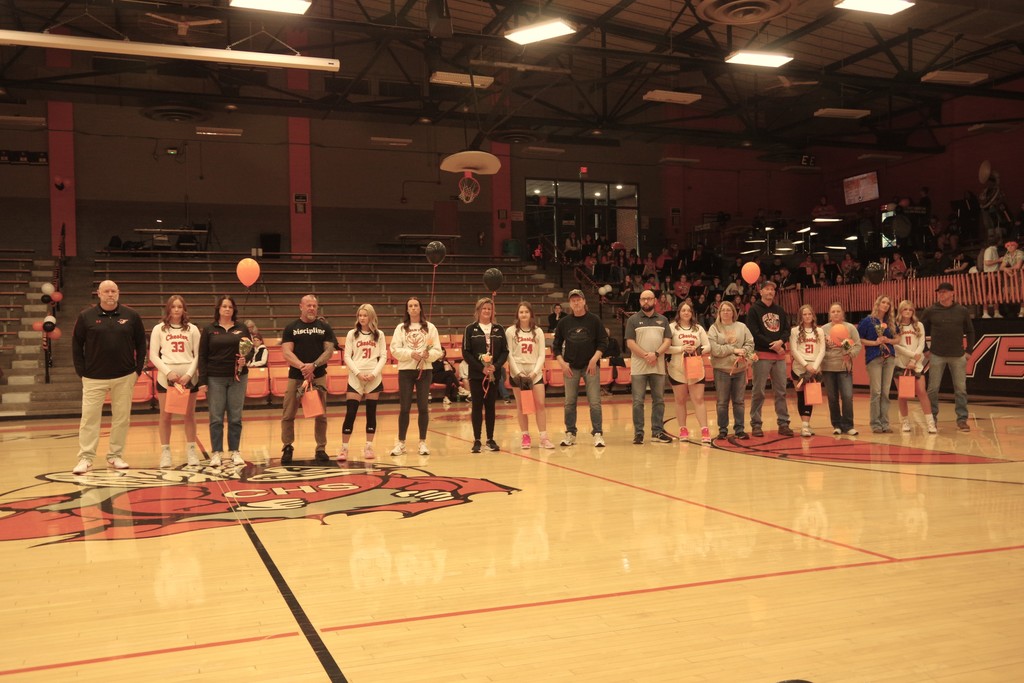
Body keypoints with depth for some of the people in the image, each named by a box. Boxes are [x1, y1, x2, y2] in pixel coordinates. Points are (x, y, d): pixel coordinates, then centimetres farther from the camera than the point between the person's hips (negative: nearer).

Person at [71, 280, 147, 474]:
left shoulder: (131, 316, 2)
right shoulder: (86, 316, 0)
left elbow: (141, 343, 7)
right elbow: (77, 345, 4)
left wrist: (138, 369, 2)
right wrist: (81, 371, -1)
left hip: (124, 377, 1)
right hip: (94, 378, -1)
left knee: (121, 418, 6)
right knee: (89, 418, -1)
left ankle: (115, 456, 17)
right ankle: (85, 458, 5)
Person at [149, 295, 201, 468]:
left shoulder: (192, 329, 7)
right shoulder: (159, 329, 5)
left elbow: (197, 355, 5)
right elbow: (153, 355, 2)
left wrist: (189, 374, -8)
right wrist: (168, 371, -10)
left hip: (188, 377, 1)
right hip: (165, 377, -1)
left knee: (189, 415, 5)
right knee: (165, 415, 1)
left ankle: (191, 451, 12)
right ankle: (165, 452, 7)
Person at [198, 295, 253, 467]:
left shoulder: (242, 329, 7)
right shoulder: (209, 329, 4)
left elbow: (251, 350, 10)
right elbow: (202, 356, 2)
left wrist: (245, 359, -14)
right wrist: (202, 381, -5)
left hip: (238, 377, 1)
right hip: (215, 378, -1)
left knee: (235, 417, 5)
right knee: (216, 418, 0)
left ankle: (235, 451, 12)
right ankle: (216, 453, 7)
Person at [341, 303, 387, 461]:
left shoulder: (379, 335, 7)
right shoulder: (352, 334, 5)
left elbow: (383, 356, 2)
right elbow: (347, 357, 1)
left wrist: (374, 373, -11)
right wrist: (358, 373, -11)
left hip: (374, 378, 1)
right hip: (355, 378, -1)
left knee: (371, 413, 4)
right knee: (350, 413, -5)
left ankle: (369, 447, 12)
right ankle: (344, 448, 0)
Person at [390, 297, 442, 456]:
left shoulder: (430, 327, 4)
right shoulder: (401, 328, 6)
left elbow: (438, 351, 1)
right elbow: (395, 350, -2)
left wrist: (428, 355, -19)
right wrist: (411, 354, -16)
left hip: (425, 370, 0)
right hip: (405, 370, 0)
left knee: (423, 407, 2)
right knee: (404, 408, 0)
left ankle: (423, 442, 11)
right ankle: (401, 443, 9)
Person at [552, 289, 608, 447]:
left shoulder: (594, 320, 0)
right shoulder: (564, 322, 6)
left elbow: (603, 343, -1)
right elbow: (556, 345, 10)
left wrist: (594, 359, -13)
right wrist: (562, 363, -2)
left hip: (590, 366, -2)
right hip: (570, 368, 2)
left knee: (595, 402, -5)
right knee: (569, 403, 6)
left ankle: (597, 434, 0)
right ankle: (570, 434, 15)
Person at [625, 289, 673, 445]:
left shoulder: (663, 320, 12)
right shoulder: (633, 320, 4)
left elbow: (667, 341, 4)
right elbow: (630, 343, -4)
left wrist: (656, 354, -13)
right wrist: (646, 356, -14)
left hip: (658, 367, 3)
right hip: (639, 368, -3)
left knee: (659, 400, 6)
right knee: (638, 401, -2)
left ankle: (657, 432, 14)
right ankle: (638, 433, 3)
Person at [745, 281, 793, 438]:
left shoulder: (780, 310, 15)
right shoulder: (754, 310, -1)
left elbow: (786, 330, 12)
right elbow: (754, 333, -10)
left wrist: (781, 341, -10)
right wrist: (772, 345, -12)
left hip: (779, 355, 5)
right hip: (761, 355, -5)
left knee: (781, 391, 6)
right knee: (759, 392, -3)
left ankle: (783, 423, 11)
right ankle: (756, 424, 3)